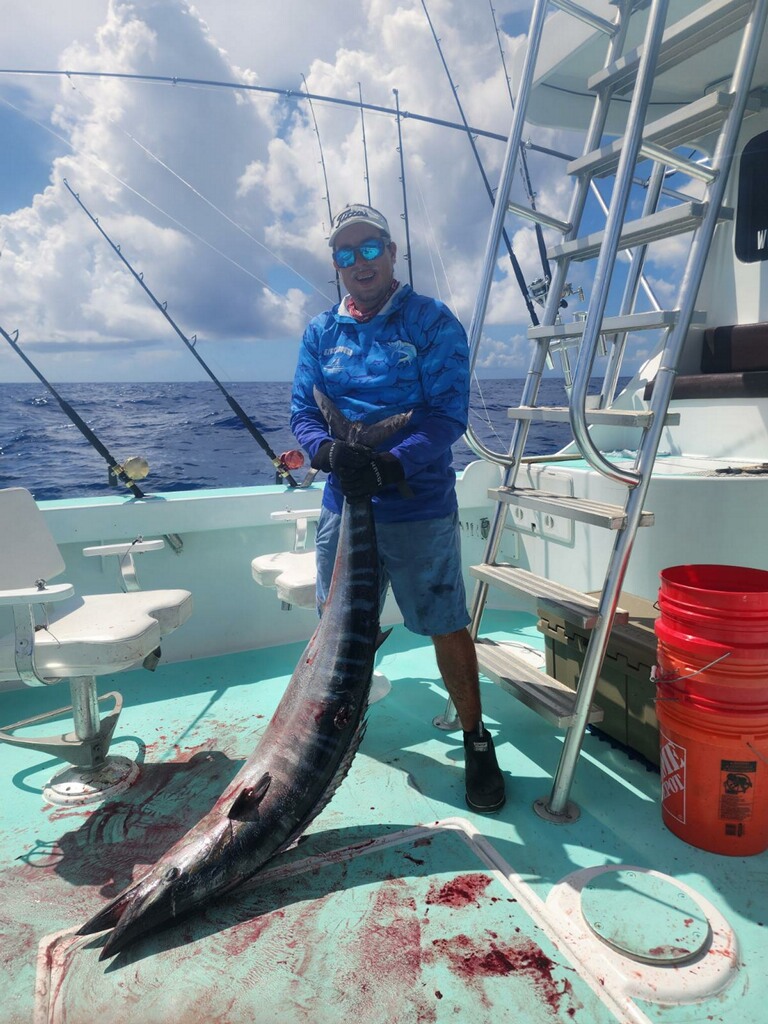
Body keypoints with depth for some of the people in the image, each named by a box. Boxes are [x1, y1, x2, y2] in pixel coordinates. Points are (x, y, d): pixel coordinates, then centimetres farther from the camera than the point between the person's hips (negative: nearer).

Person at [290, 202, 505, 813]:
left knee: (447, 626, 4)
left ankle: (477, 742, 24)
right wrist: (327, 451, -18)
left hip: (418, 506, -4)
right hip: (342, 503, 4)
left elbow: (448, 414, -12)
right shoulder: (321, 333, 9)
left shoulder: (433, 322, -3)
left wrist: (392, 465, -27)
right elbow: (302, 411, 5)